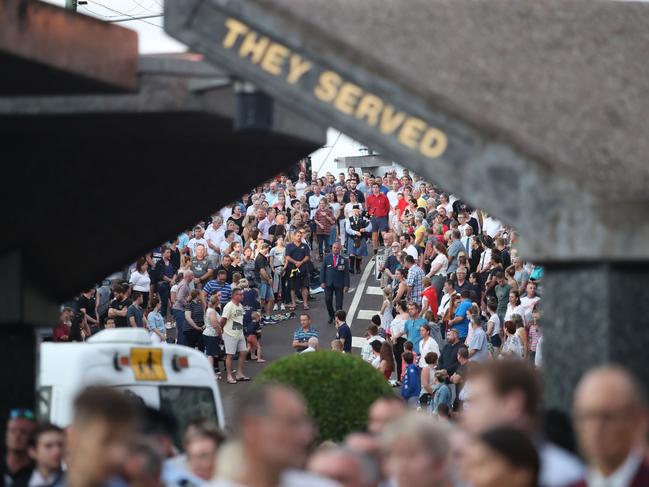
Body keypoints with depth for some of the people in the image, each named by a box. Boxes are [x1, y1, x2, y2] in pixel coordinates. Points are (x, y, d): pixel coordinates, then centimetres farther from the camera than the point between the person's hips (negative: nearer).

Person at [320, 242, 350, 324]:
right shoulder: (327, 258, 5)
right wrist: (322, 282, -4)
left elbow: (346, 273, 1)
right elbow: (322, 270, 5)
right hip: (328, 283, 1)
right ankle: (331, 315, 18)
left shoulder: (344, 260, 2)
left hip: (339, 284, -1)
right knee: (328, 300, -5)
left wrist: (346, 285, -5)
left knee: (339, 303, 1)